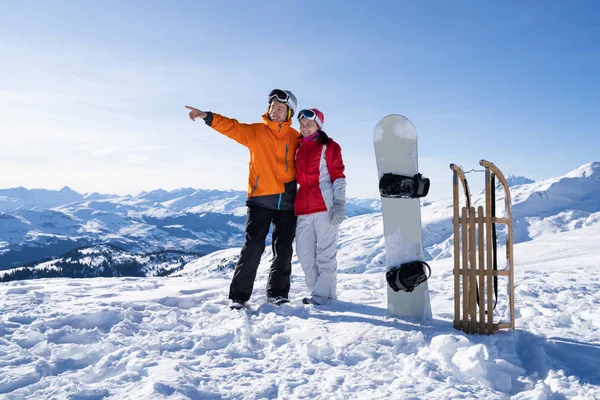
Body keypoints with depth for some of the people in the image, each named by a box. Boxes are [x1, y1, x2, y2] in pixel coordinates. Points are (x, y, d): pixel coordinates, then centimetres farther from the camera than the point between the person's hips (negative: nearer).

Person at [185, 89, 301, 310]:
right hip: (260, 199, -2)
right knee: (253, 247, -6)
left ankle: (277, 292, 19)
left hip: (287, 201, 2)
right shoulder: (255, 131, 4)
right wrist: (208, 117, -23)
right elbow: (231, 127, -8)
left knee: (283, 249, 7)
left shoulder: (296, 138, 8)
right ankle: (239, 295, 3)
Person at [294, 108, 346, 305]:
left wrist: (339, 204, -13)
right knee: (304, 254, 4)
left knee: (325, 253, -3)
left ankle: (323, 294, 5)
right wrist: (294, 205, 20)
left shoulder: (329, 147, 4)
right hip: (303, 210, 6)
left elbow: (338, 176, -3)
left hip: (325, 207, -6)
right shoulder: (298, 149, 21)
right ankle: (319, 292, 18)